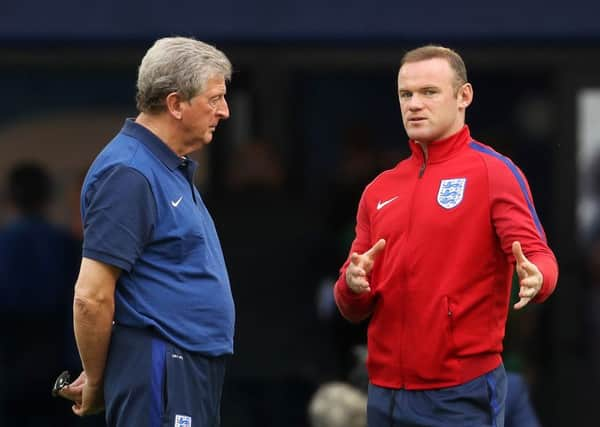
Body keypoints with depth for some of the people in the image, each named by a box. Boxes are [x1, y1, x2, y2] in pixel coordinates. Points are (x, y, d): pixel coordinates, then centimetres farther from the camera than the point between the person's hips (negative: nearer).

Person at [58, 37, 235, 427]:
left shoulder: (173, 168, 16)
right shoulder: (129, 174, -16)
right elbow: (91, 297, -19)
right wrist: (95, 384, -8)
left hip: (192, 372, 10)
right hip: (159, 378, -10)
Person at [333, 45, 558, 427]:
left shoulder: (495, 172, -2)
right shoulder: (379, 191, 15)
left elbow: (538, 256, -13)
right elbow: (355, 309, 14)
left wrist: (535, 278, -36)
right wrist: (353, 285, -9)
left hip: (461, 395, -6)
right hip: (385, 395, 6)